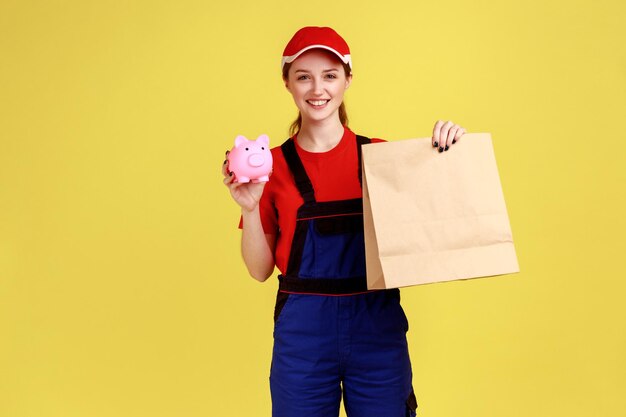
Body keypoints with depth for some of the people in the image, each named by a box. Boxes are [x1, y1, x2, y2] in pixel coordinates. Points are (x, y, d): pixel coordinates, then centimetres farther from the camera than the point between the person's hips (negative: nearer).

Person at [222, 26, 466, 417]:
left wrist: (444, 154, -10)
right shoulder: (273, 165, 1)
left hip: (378, 327, 1)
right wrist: (250, 208, -11)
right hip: (302, 331, 0)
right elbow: (260, 270, 4)